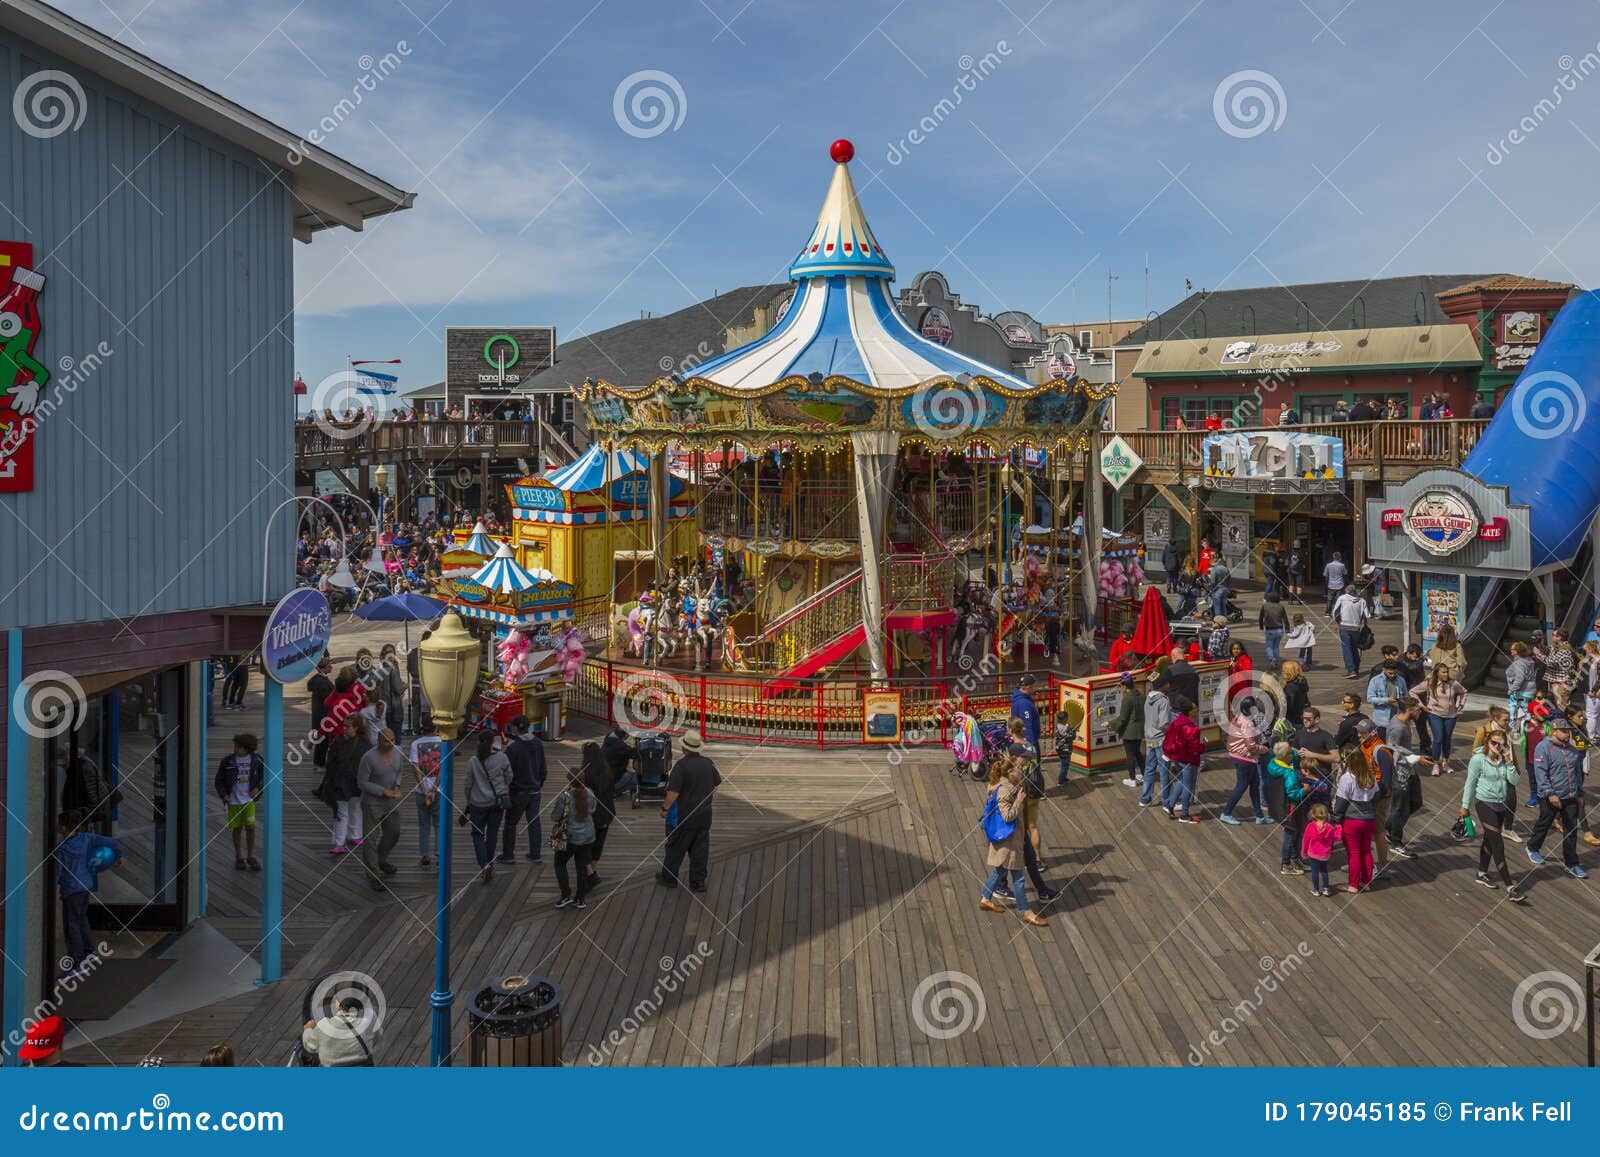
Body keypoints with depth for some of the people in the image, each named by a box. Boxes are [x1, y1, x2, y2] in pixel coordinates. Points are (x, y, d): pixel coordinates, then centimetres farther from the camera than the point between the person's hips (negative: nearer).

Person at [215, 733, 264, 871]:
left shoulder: (256, 760, -3)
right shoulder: (227, 761, -4)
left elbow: (263, 776, 10)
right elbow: (219, 781, 4)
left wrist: (258, 788, -6)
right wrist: (224, 794, -10)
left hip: (249, 799, 0)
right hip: (233, 801, 0)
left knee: (250, 827, -6)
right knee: (237, 829, 6)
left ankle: (250, 857, 6)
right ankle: (239, 858, 18)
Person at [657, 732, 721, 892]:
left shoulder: (681, 765, -19)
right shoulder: (708, 762, 0)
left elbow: (673, 792, -21)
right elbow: (717, 783, 15)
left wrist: (665, 808, -7)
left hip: (686, 816, -5)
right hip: (705, 814, 5)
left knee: (676, 847, 10)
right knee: (700, 848, 10)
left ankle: (669, 878, 23)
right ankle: (698, 882, 13)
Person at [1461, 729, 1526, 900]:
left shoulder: (1504, 760, 2)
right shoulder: (1478, 759, -12)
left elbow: (1515, 781, -4)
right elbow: (1470, 783, -6)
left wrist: (1509, 762, -14)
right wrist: (1465, 806, -2)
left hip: (1501, 805, 6)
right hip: (1485, 804, -6)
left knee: (1489, 840, 20)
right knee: (1498, 844, -10)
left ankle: (1482, 874, 38)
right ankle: (1510, 888, -13)